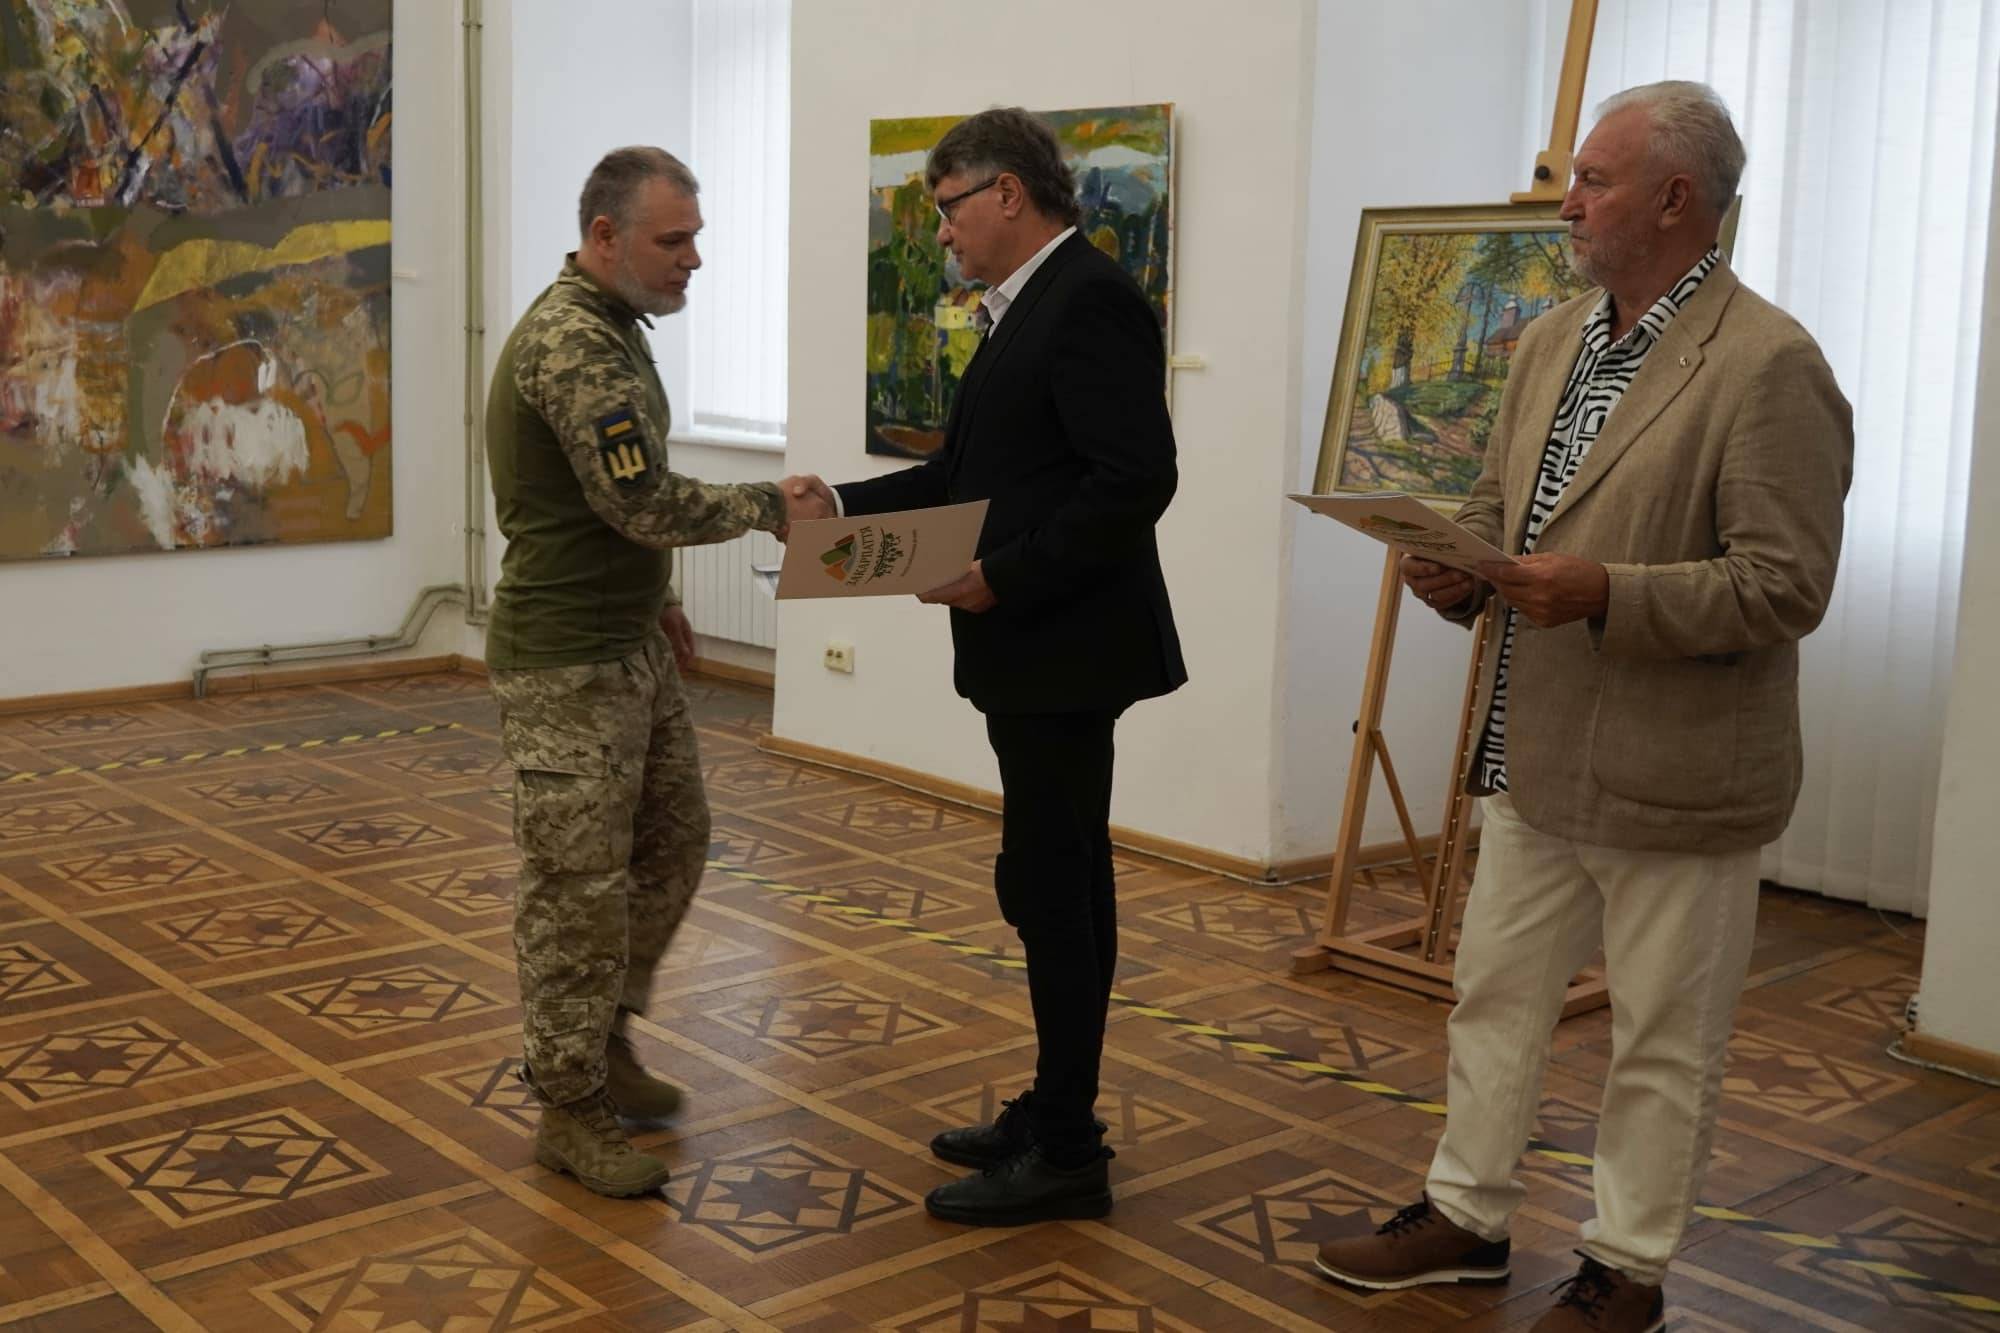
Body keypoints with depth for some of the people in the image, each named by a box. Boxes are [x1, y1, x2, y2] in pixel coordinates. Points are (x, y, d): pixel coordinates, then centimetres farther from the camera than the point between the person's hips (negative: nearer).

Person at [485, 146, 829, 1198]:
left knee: (672, 842, 17)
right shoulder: (570, 345, -21)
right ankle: (571, 1109, 13)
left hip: (630, 645, 10)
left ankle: (603, 1035, 34)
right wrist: (768, 506, -14)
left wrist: (654, 595, 20)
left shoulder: (609, 329, 12)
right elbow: (645, 504, -26)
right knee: (579, 885, 0)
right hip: (565, 665, -10)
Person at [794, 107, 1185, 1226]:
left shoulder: (1090, 302, -15)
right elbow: (970, 475, 18)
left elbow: (1134, 481, -24)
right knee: (1059, 882, 15)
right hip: (1032, 647, 10)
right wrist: (842, 505, 11)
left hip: (1064, 648, -10)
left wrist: (1002, 578, -22)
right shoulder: (1032, 306, 15)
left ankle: (1064, 1156, 8)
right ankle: (1057, 1116, 27)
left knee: (1051, 883, -4)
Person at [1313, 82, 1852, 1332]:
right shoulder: (1552, 340, 10)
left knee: (1663, 1043, 9)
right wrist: (1458, 570, -4)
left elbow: (1785, 585, -19)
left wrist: (1606, 595, -28)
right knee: (1495, 997, 18)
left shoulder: (1769, 365, -16)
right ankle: (1467, 1215, 35)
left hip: (1673, 782, -7)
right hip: (1538, 759, 8)